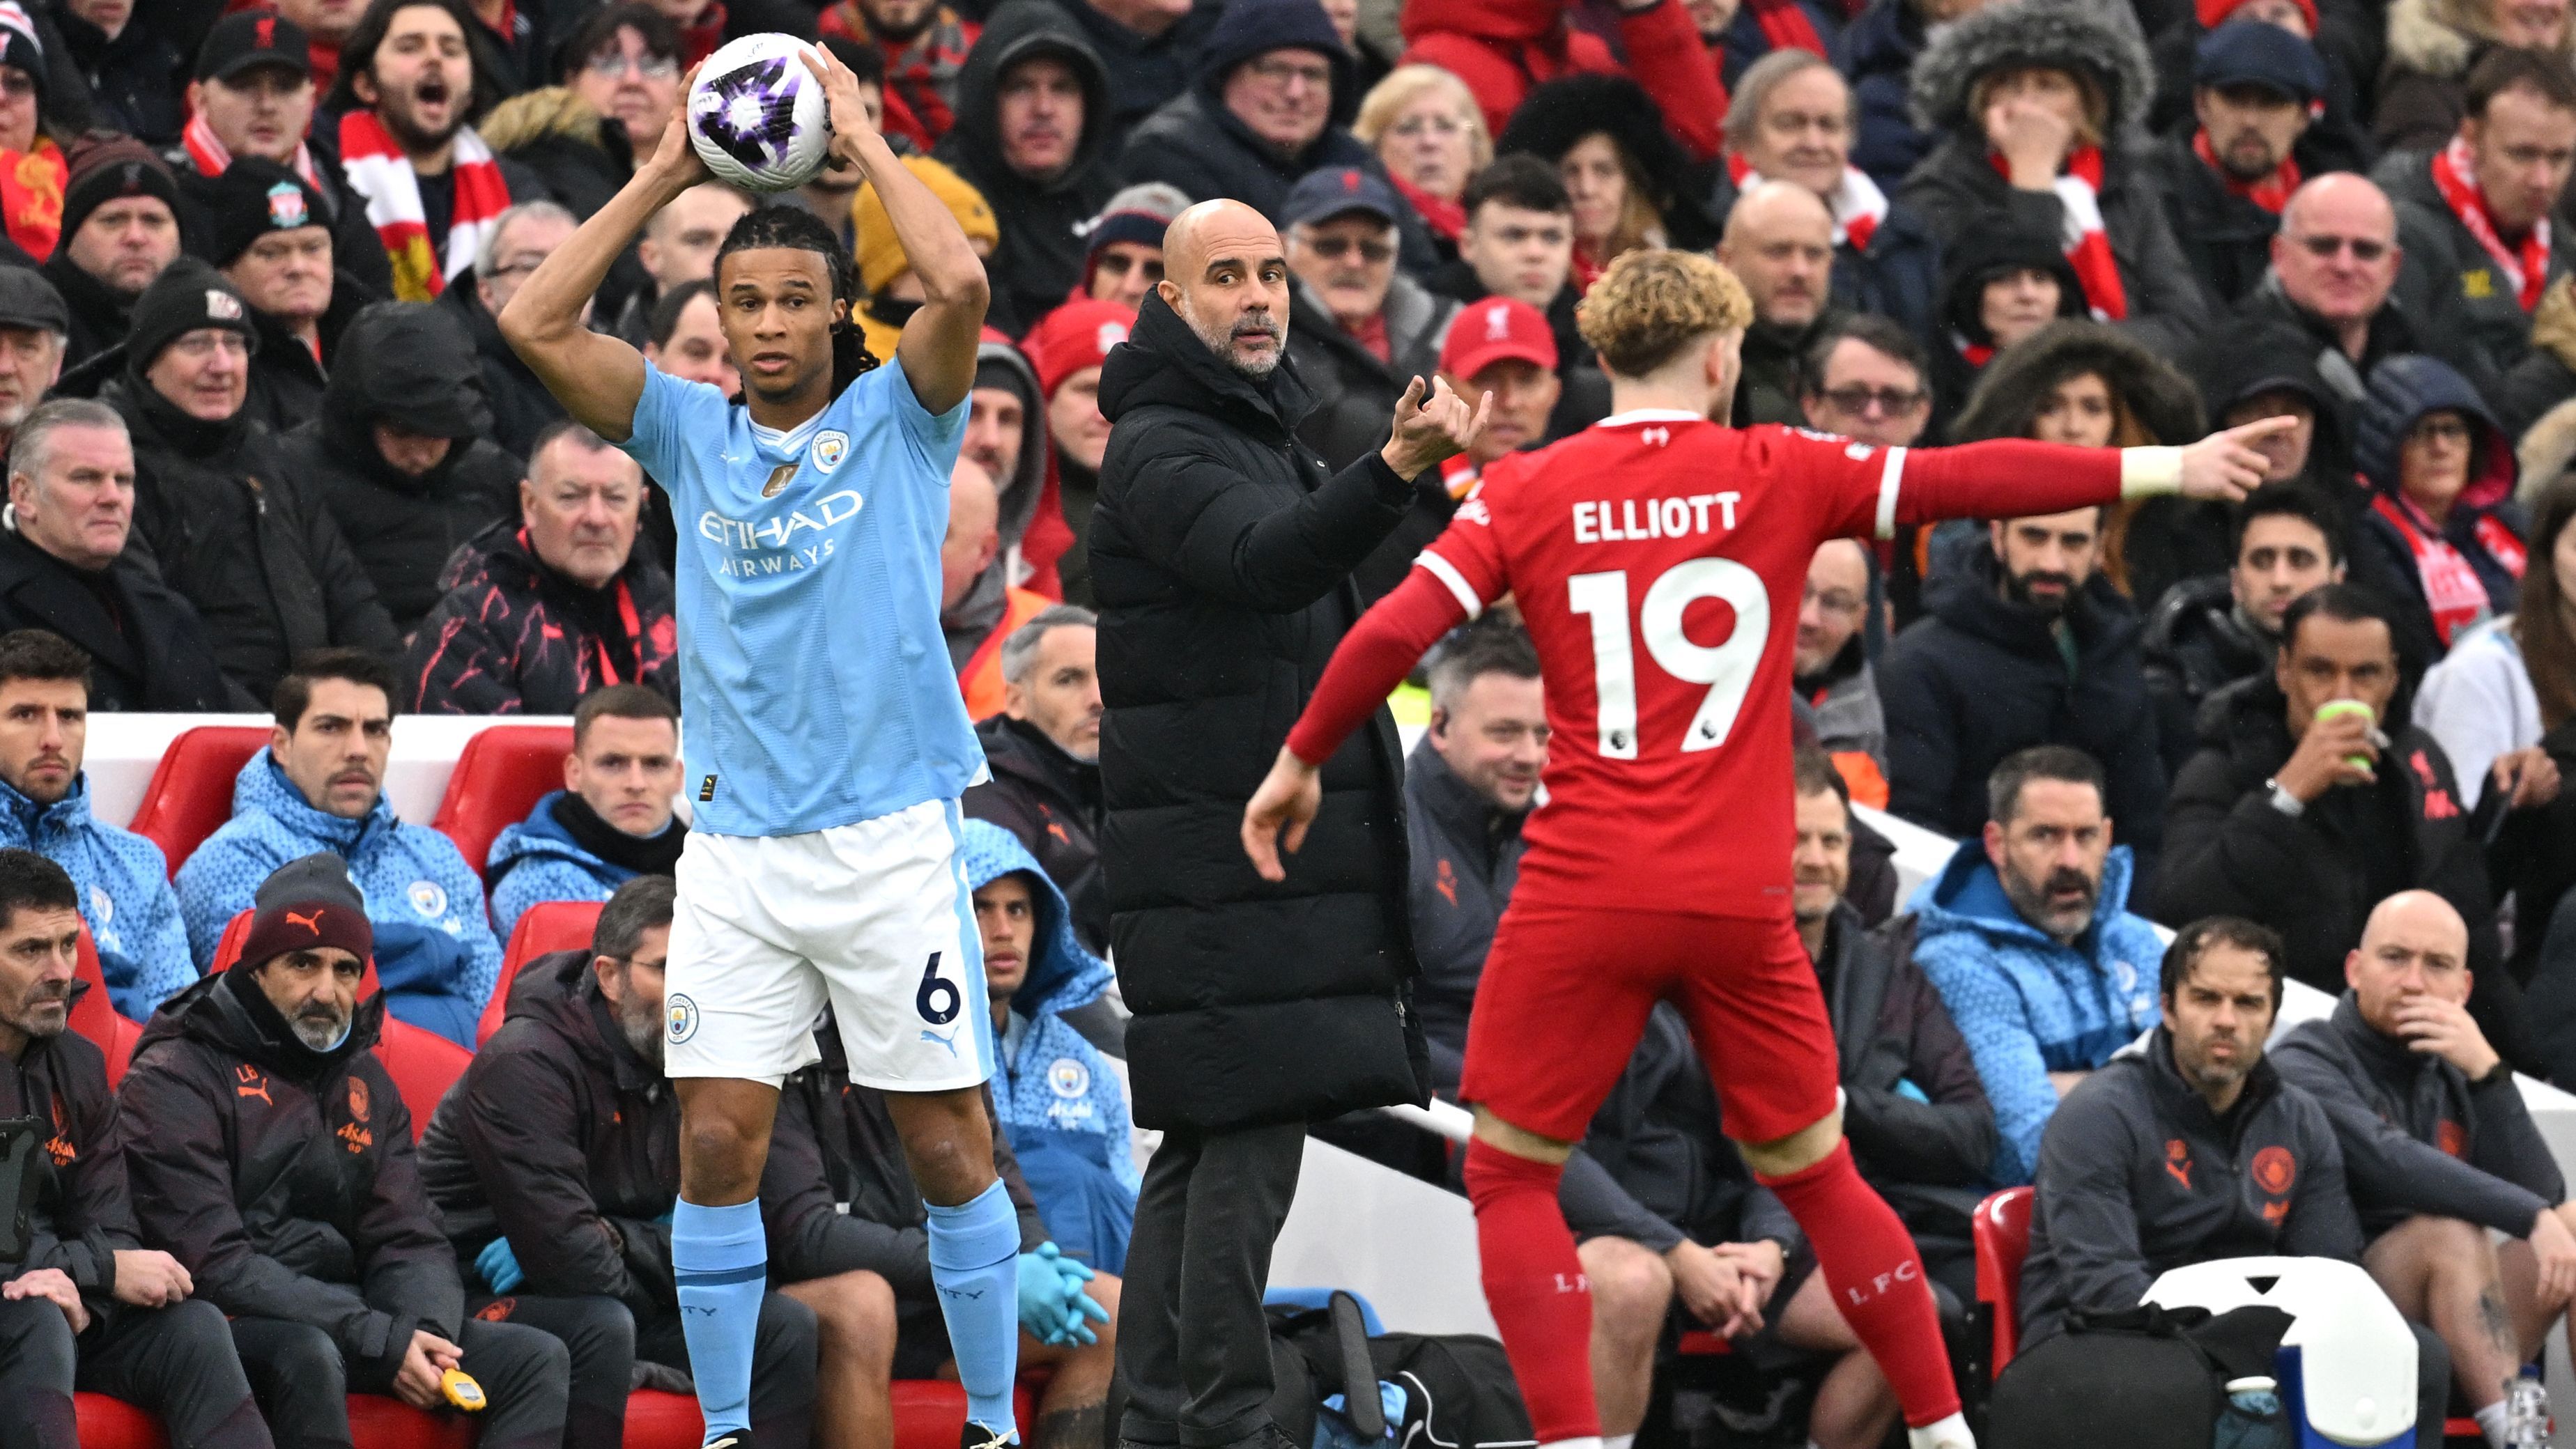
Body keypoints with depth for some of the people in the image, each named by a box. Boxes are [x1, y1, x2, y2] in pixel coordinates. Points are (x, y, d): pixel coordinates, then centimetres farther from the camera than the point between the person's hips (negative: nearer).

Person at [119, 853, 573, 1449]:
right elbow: (215, 1265, -17)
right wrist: (381, 1343, -22)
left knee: (538, 1359, -8)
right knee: (308, 1355, -39)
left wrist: (424, 1333, -14)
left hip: (338, 1315, 7)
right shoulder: (175, 1080, -7)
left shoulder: (365, 1082, 16)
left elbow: (410, 1243, 12)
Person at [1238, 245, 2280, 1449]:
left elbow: (1392, 635, -5)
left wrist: (1298, 762, 9)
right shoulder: (1781, 476, 3)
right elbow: (1962, 481, -1)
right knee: (1814, 1174, 18)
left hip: (1584, 896, -1)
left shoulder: (1526, 494, 3)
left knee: (1509, 1177, 10)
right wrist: (2163, 472, 3)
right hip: (1741, 900, 1)